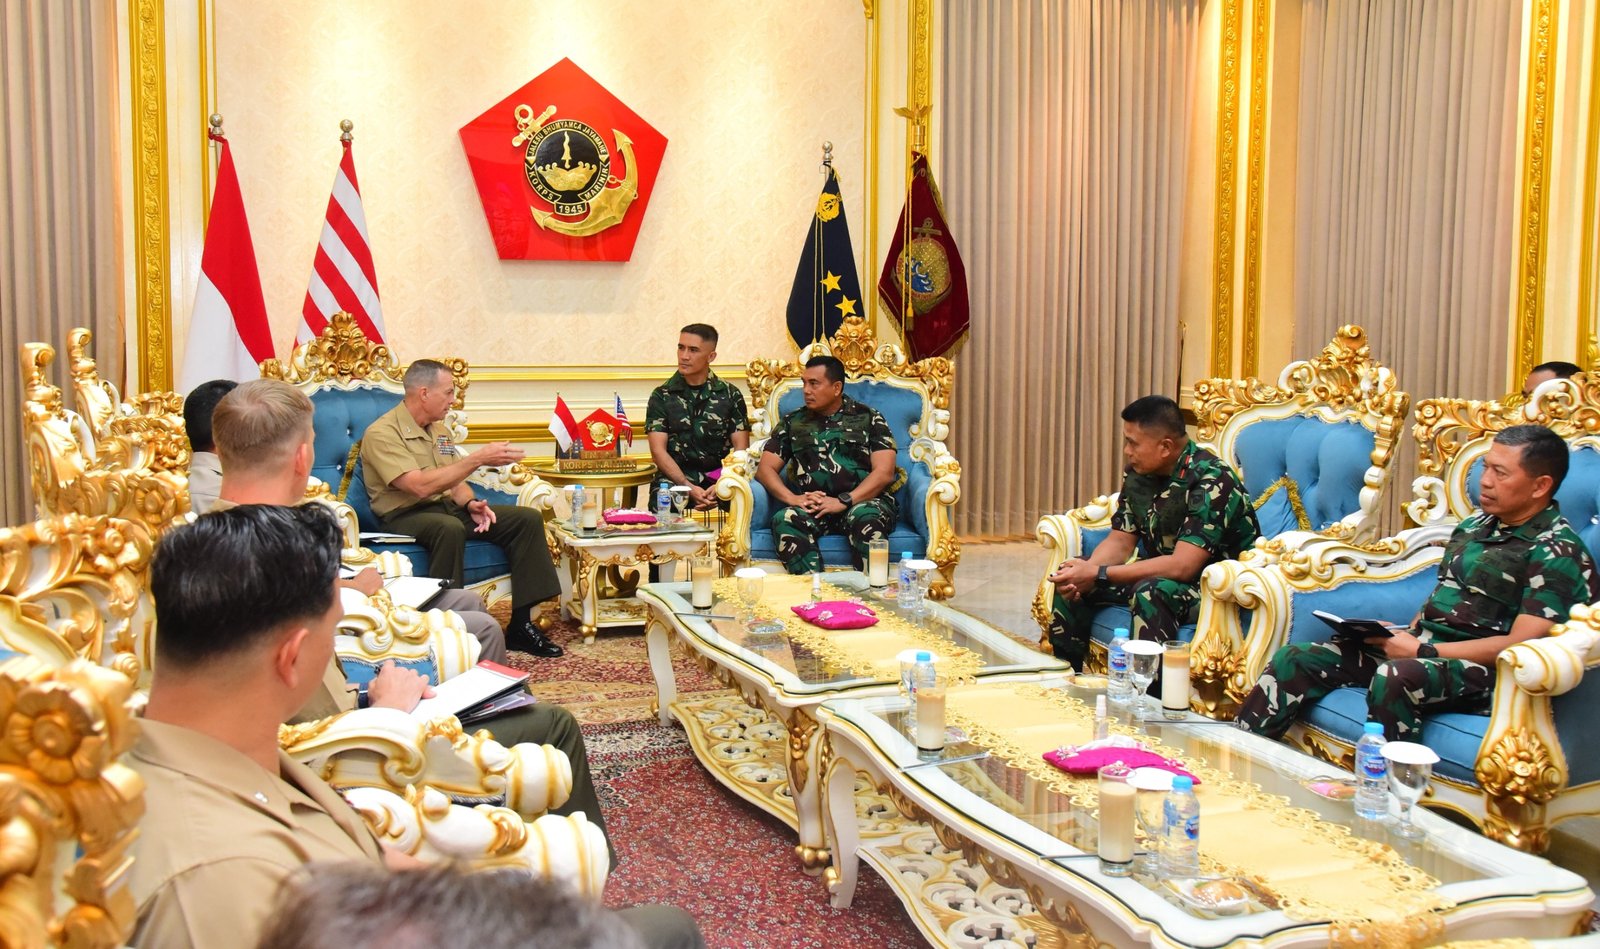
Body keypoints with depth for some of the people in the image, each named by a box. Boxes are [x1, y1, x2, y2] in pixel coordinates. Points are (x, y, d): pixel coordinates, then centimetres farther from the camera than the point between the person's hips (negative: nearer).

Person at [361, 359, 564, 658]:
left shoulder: (439, 429, 14)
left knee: (527, 519, -8)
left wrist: (471, 503, -8)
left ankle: (521, 624, -9)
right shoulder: (382, 434, -14)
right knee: (450, 528, -41)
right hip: (405, 515, -8)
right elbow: (420, 485, -26)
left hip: (447, 506, 8)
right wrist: (478, 459, -25)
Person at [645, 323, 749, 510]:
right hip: (675, 482, -1)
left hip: (718, 481, 1)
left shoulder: (730, 395, 9)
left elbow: (741, 449, 4)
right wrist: (689, 488, -17)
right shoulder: (662, 396, 7)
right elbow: (658, 450, -1)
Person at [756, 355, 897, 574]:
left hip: (863, 501, -2)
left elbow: (884, 473, 0)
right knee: (785, 520, -31)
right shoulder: (792, 422, 19)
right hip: (810, 506, 2)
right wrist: (792, 498, -8)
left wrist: (844, 501, -14)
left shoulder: (868, 418, 11)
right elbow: (765, 469, 12)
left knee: (865, 518, -37)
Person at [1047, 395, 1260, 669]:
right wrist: (1085, 572, -21)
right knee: (1070, 576, -1)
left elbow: (1182, 566, -32)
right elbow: (1121, 541, 2)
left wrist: (1099, 574, -30)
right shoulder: (1139, 473, -1)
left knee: (1151, 592, -37)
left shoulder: (1211, 482, -26)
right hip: (1158, 575, 8)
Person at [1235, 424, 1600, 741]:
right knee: (1295, 659, -6)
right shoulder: (1474, 527, 16)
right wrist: (1403, 635, 3)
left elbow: (1521, 644, -17)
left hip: (1481, 669, -8)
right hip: (1419, 646, 8)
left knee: (1395, 677, -40)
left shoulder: (1556, 550, -8)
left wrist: (1423, 650, -18)